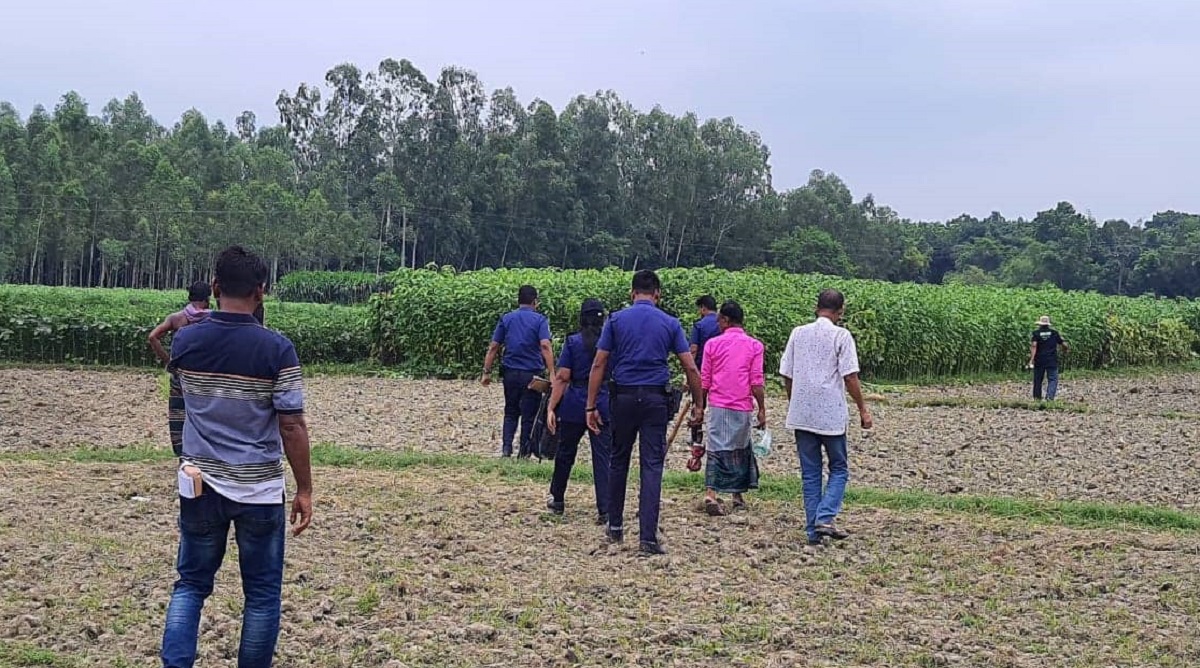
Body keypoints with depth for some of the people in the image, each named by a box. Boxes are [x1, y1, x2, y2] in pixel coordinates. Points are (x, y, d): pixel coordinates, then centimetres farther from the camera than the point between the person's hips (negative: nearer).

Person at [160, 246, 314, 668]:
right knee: (262, 593, 12)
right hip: (259, 490, -3)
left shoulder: (185, 341, -2)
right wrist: (304, 490, -4)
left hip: (200, 486, 3)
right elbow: (292, 427, -12)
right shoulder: (277, 349, -13)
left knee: (191, 584, 16)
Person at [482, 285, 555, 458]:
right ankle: (523, 453, 9)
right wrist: (552, 373, -21)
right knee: (529, 414, 7)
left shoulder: (506, 319, 6)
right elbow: (545, 346, -18)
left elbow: (493, 347, 4)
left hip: (511, 373, 3)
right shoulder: (539, 320, -4)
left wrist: (486, 372, 7)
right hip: (532, 374, -3)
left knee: (511, 412, 15)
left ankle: (506, 447, -1)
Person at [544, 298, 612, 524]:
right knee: (603, 457, 1)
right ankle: (604, 510, -5)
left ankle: (557, 500, 30)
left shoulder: (573, 342, -4)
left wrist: (551, 408, -8)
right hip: (605, 406, 1)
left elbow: (562, 378, -9)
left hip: (574, 405, -1)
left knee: (565, 453, 17)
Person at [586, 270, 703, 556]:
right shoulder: (670, 324, 3)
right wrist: (697, 404, 11)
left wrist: (591, 406, 0)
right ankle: (648, 537, -7)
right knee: (652, 465, -1)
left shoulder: (616, 320, 3)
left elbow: (598, 365, -2)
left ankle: (615, 526, 26)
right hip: (656, 398, -1)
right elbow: (691, 368, 0)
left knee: (618, 461, 17)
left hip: (623, 396, 1)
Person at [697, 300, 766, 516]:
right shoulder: (754, 346, 0)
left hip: (717, 407, 0)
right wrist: (762, 410, 2)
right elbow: (757, 382, -4)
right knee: (741, 450, 15)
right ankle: (738, 496, 21)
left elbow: (704, 381, 4)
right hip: (743, 407, 0)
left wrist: (700, 407, 14)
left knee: (716, 450, 0)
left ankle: (710, 494, -16)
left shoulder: (713, 344, 1)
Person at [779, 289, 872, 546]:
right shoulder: (841, 335, -6)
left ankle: (813, 530, 8)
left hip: (801, 415, 4)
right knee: (839, 469, 10)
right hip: (831, 416, -4)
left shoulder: (798, 333, 6)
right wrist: (863, 409, -2)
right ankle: (825, 518, -8)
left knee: (810, 474, 10)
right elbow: (850, 377, -10)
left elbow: (786, 375, 9)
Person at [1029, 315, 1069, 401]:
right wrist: (1066, 349, 27)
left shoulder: (1036, 333, -1)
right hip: (1052, 361, -1)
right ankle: (1050, 397, -21)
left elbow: (1034, 345, -16)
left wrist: (1032, 359, -20)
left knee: (1038, 380, 12)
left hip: (1039, 361, 1)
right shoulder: (1054, 332, 3)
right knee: (1053, 379, -1)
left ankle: (1037, 398, 17)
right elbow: (1063, 344, 4)